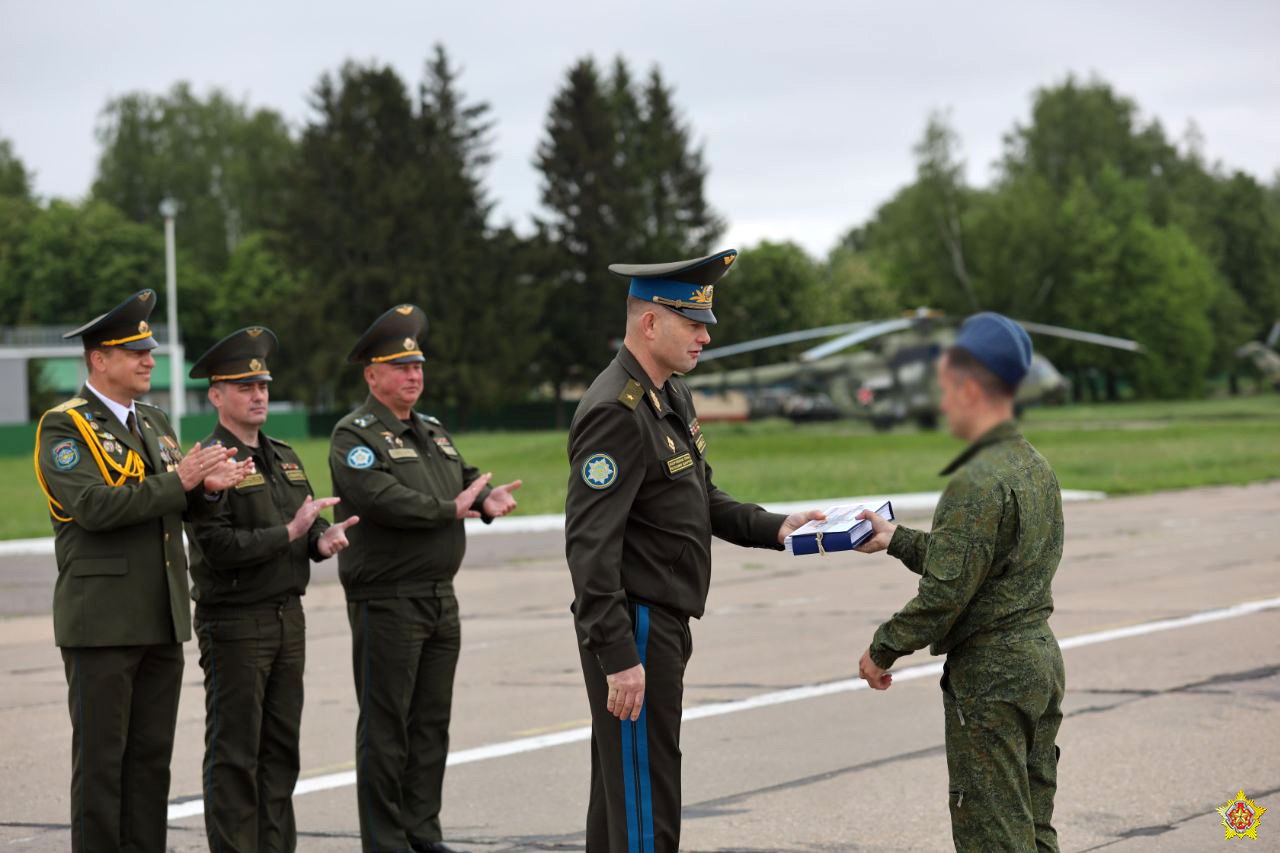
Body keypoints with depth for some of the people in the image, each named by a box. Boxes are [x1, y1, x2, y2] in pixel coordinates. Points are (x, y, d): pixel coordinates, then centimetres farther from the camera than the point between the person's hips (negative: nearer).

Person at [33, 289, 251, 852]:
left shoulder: (155, 424, 17)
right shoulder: (64, 427, -7)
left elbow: (185, 510, 13)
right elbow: (94, 507, -20)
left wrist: (208, 488, -9)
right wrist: (177, 481, -21)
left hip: (161, 620, 7)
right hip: (102, 621, -7)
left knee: (152, 755, 9)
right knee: (101, 757, -3)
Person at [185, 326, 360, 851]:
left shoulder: (285, 458, 15)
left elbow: (312, 523, 16)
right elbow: (219, 547, -19)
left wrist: (324, 540, -7)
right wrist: (290, 533, -20)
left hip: (288, 616, 8)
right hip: (234, 624, -8)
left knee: (281, 744, 10)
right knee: (235, 750, -3)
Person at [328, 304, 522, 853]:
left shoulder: (432, 432, 19)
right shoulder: (355, 436, -8)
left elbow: (467, 477, 13)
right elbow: (382, 499, -23)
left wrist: (489, 497, -10)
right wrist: (452, 508, -16)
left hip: (441, 598, 8)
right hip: (386, 599, -8)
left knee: (432, 721, 11)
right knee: (386, 725, -3)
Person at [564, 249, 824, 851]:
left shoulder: (672, 395, 12)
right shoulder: (617, 412, -20)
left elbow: (700, 500, 20)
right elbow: (590, 545, -24)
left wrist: (773, 528, 4)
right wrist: (617, 657, -27)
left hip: (663, 623, 10)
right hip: (633, 630, -10)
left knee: (618, 795, 16)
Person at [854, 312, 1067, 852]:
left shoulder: (977, 483, -19)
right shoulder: (1035, 466, 11)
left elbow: (944, 593, -20)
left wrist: (882, 649, -7)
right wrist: (898, 539, 24)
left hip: (990, 676, -10)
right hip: (1042, 659, 10)